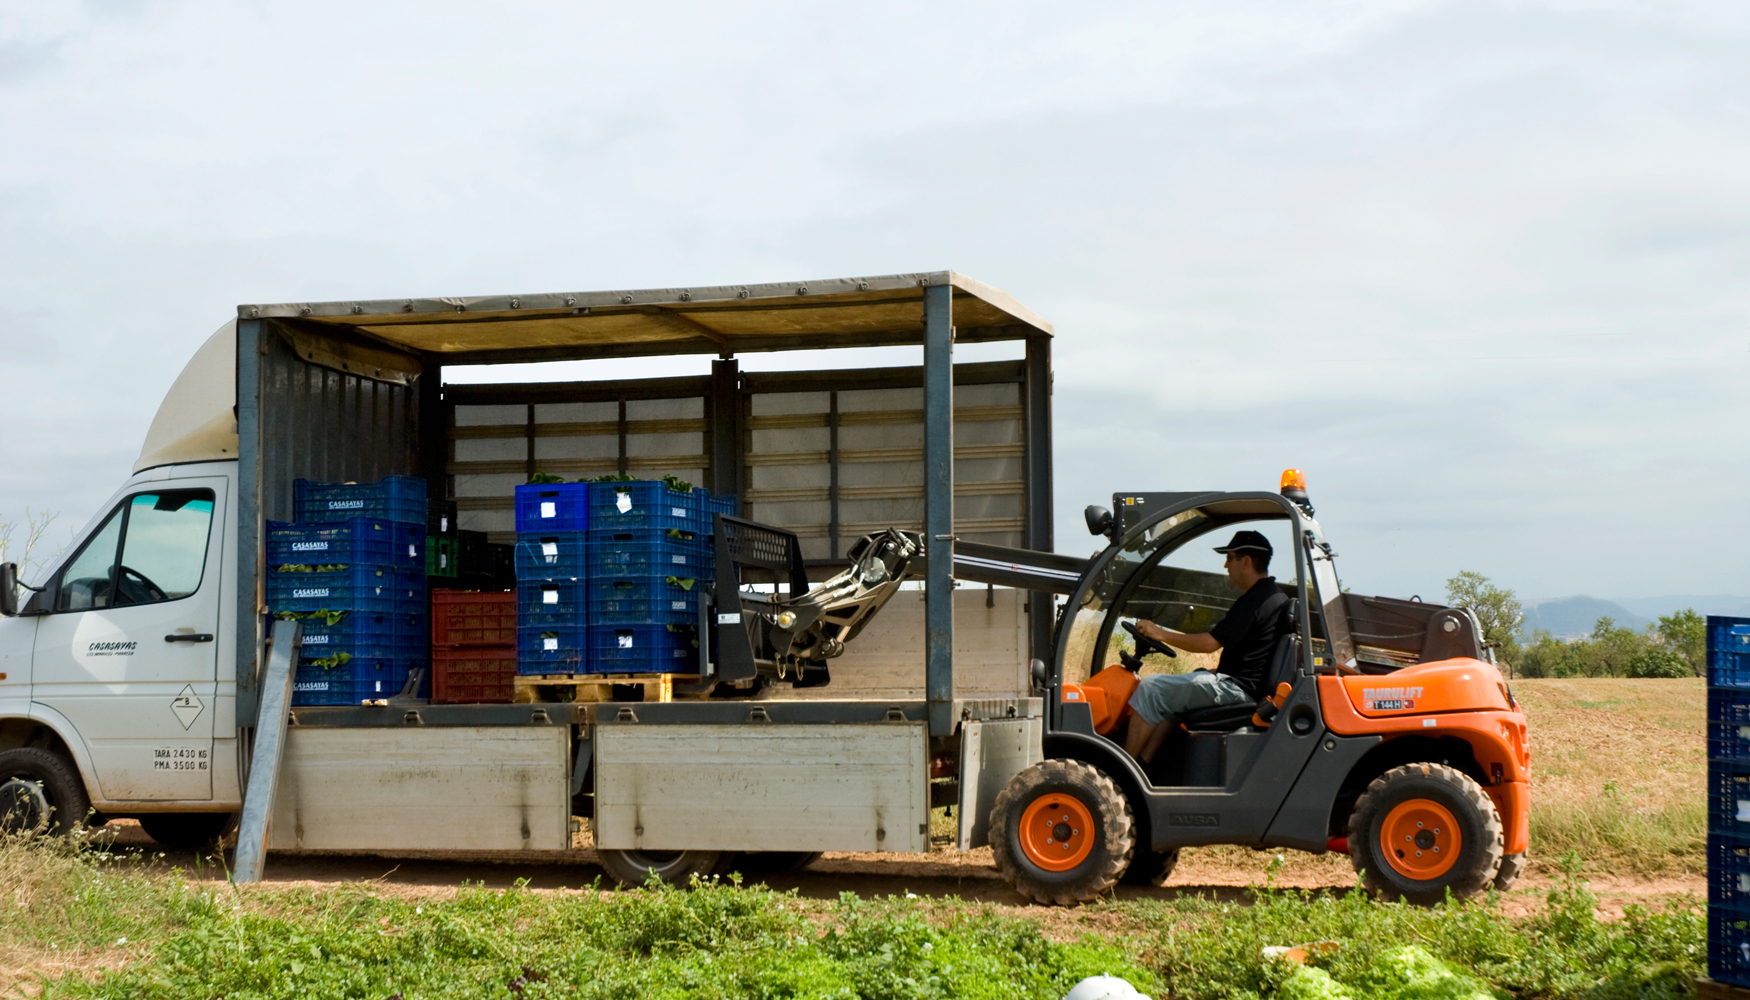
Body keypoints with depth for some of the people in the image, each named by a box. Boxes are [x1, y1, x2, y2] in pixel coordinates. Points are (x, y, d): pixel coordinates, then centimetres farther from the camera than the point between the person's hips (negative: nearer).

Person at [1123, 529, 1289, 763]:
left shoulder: (1255, 601, -17)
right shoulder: (1277, 597, 15)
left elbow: (1210, 643, -20)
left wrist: (1161, 634, -12)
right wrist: (1218, 671, 24)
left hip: (1236, 688, -11)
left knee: (1151, 688, -10)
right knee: (1168, 697, 23)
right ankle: (1142, 765, 13)